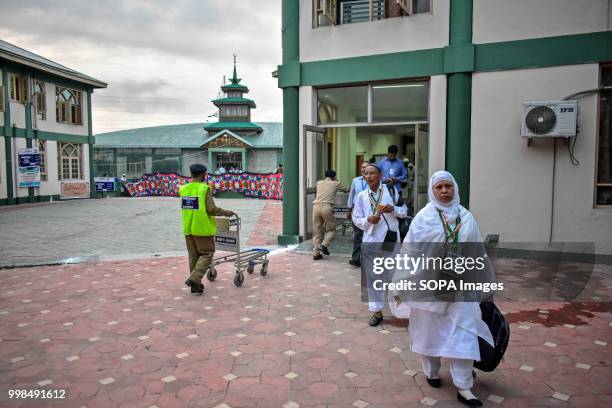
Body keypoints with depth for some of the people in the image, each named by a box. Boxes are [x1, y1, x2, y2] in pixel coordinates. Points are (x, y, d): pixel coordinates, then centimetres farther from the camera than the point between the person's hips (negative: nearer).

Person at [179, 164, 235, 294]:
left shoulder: (183, 189, 5)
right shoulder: (205, 189, -14)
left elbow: (185, 208, 9)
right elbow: (211, 209, -17)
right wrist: (226, 212, -2)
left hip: (188, 228, 6)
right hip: (202, 228, -6)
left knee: (193, 256, 14)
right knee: (207, 254, 6)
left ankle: (196, 285, 18)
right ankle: (194, 279, -8)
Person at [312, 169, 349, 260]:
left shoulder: (319, 183, 22)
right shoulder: (336, 183, 15)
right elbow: (346, 190, 32)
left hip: (316, 206, 3)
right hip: (326, 207, -3)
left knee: (316, 231, 8)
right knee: (330, 229, 14)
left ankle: (316, 253, 7)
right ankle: (324, 245, -7)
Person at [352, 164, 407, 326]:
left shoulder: (391, 190, 1)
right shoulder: (361, 196, 4)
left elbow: (404, 211, 5)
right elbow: (356, 219, 7)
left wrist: (393, 209, -15)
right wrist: (368, 220, -13)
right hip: (371, 241, 2)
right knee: (372, 276, 7)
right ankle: (377, 311, 22)